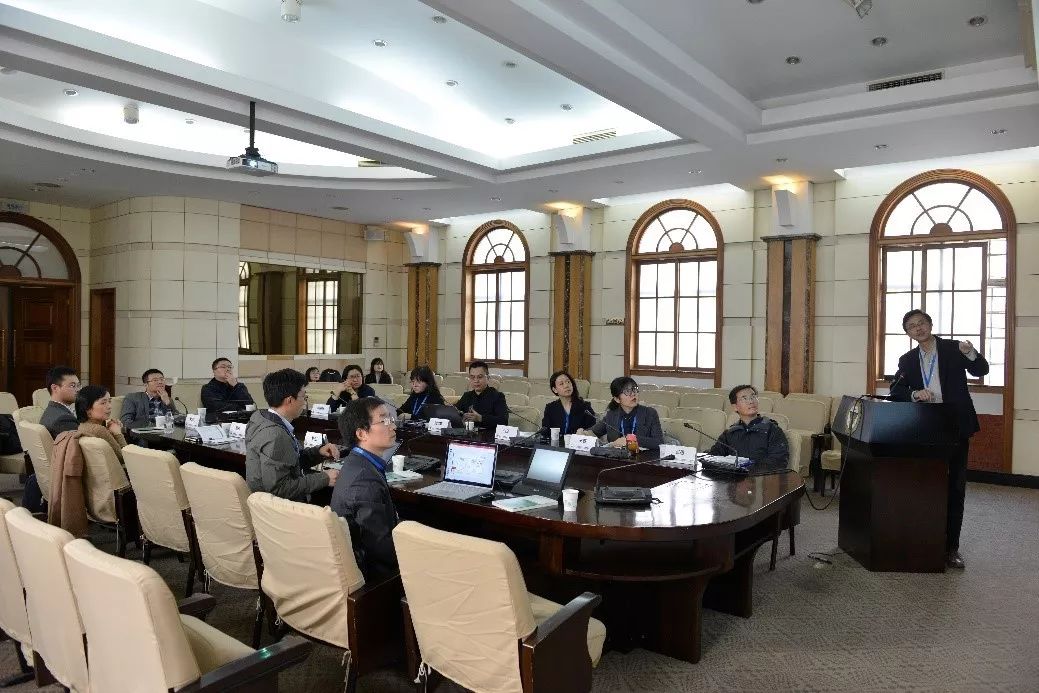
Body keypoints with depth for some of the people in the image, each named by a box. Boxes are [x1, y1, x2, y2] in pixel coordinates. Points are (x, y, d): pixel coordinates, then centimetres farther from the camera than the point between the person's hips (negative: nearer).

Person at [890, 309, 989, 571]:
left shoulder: (954, 349, 1)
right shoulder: (907, 360, 7)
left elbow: (981, 371, -7)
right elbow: (896, 390, 1)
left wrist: (971, 354, -27)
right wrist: (914, 394, -20)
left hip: (955, 429, -2)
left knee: (955, 489, 3)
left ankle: (951, 547, 11)